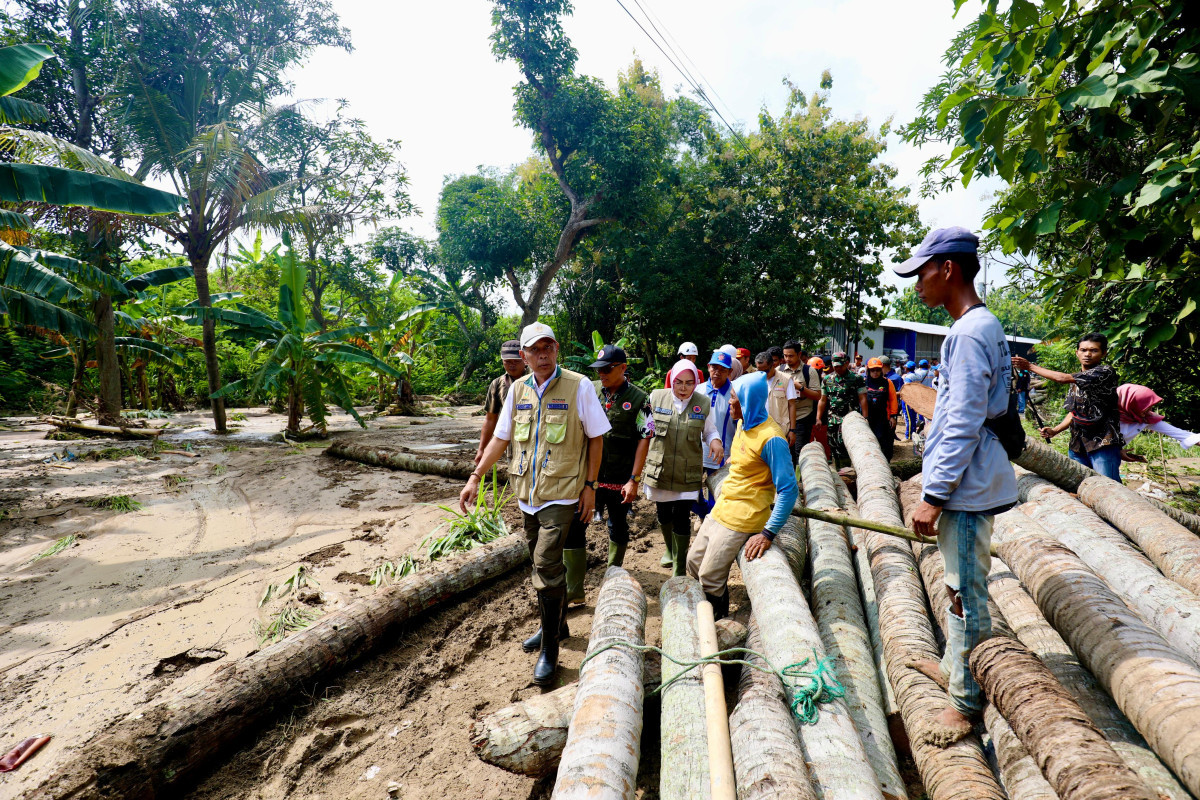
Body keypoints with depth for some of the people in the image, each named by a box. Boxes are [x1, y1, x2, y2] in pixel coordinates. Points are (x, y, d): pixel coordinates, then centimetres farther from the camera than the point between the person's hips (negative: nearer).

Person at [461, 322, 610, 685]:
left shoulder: (578, 386, -8)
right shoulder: (517, 389, 6)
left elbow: (596, 438, -3)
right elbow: (501, 437, 12)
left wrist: (590, 485, -6)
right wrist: (475, 477, 6)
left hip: (561, 493, -5)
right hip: (527, 491, 5)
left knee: (546, 565, -11)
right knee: (546, 563, 17)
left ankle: (549, 649, 5)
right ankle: (555, 625, 38)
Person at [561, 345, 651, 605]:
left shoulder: (639, 399, -5)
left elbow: (644, 440, -6)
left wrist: (634, 480, -11)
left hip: (619, 479, -2)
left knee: (618, 528, 14)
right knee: (573, 526, -4)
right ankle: (572, 590, 5)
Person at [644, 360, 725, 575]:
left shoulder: (704, 404, -2)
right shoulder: (656, 397, -1)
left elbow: (710, 430, 9)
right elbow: (646, 427, 11)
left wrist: (715, 440, -13)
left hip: (688, 474, -2)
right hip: (659, 469, 2)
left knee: (681, 519, -3)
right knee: (663, 515, 17)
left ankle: (679, 570, 12)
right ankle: (669, 549, 47)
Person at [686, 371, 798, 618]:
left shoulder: (770, 438, -23)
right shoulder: (743, 425, 5)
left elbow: (789, 489, -25)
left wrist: (768, 533, -26)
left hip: (741, 519, -9)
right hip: (721, 509, 9)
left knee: (710, 578, -2)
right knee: (693, 561, 16)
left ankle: (719, 622, 24)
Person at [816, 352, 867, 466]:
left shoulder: (856, 379, 1)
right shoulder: (827, 379, 13)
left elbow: (863, 399, -1)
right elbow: (823, 400, 14)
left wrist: (864, 418, -8)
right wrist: (818, 419, 9)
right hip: (832, 421, 5)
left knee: (843, 446, -16)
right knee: (834, 448, 9)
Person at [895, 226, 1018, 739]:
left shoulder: (969, 334, -19)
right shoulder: (982, 327, 13)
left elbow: (963, 426, -23)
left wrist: (934, 495, -19)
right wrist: (936, 485, 23)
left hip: (966, 489, -10)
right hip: (965, 484, 10)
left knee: (966, 592, 1)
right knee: (959, 585, 21)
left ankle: (966, 703, 14)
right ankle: (954, 667, 38)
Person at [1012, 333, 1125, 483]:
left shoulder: (1106, 372, -9)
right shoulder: (1076, 382, 16)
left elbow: (1062, 378, -17)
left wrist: (1031, 367, -9)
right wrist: (1055, 430, 4)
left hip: (1103, 444, -7)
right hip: (1077, 445, 7)